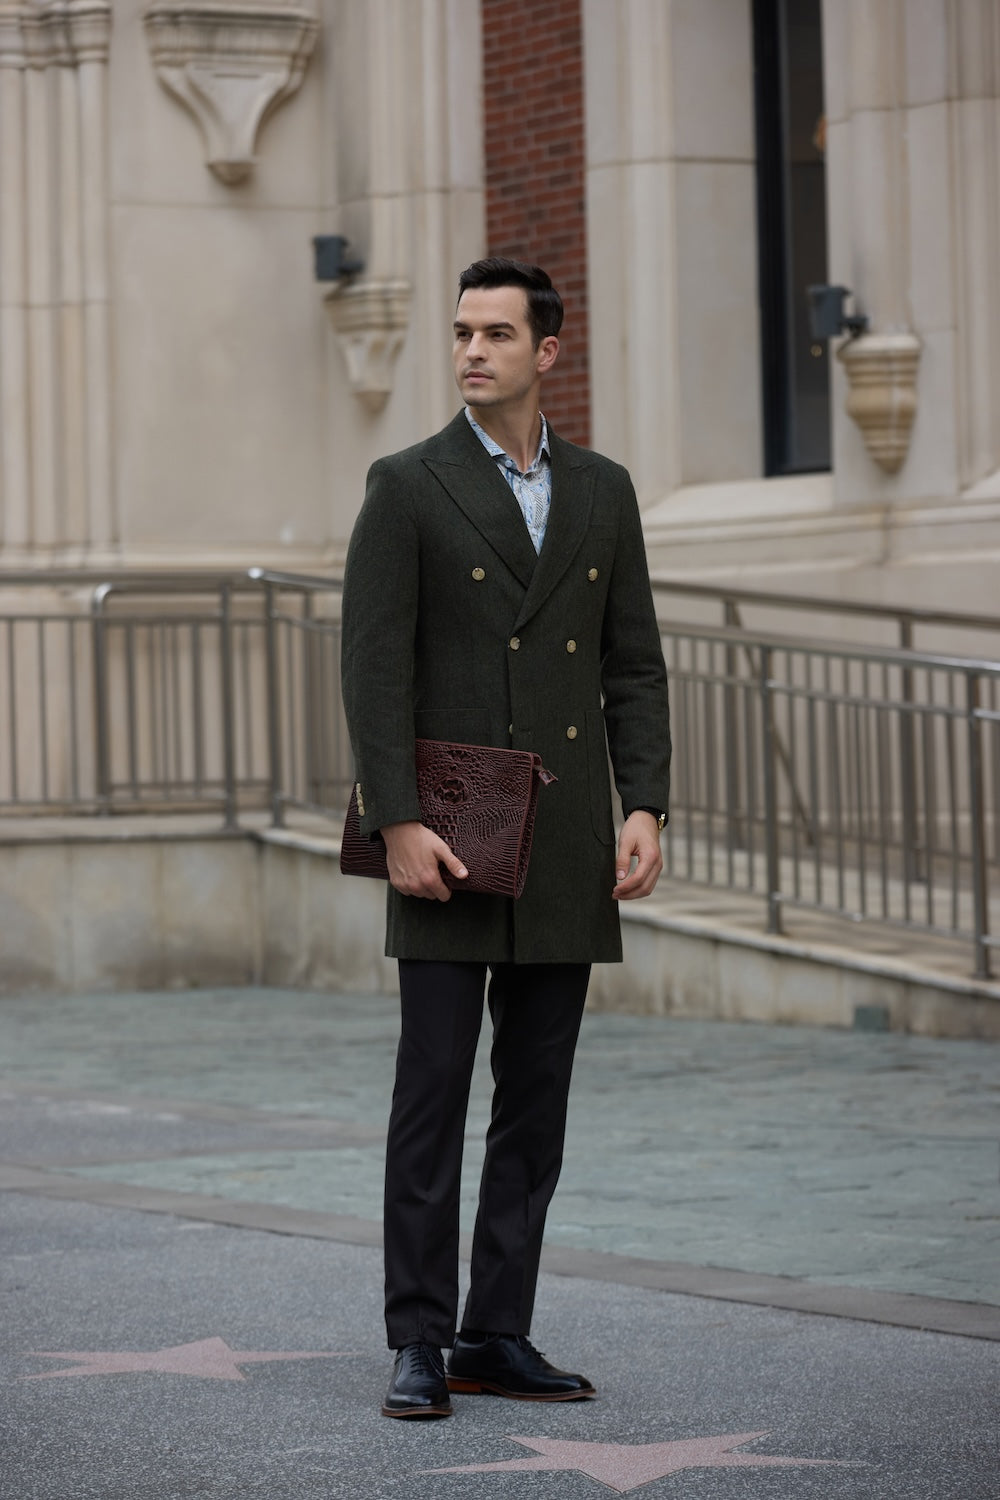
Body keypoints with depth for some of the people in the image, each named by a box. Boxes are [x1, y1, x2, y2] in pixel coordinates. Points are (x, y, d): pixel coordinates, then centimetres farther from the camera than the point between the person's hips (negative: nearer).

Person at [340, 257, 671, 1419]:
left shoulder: (602, 493, 12)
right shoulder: (407, 487, -1)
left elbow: (635, 666, 11)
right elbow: (373, 664, -7)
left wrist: (644, 809, -1)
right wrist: (398, 822, -15)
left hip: (566, 850, 4)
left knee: (535, 1105, 6)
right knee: (432, 1095, -5)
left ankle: (497, 1336, 12)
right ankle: (418, 1345, -2)